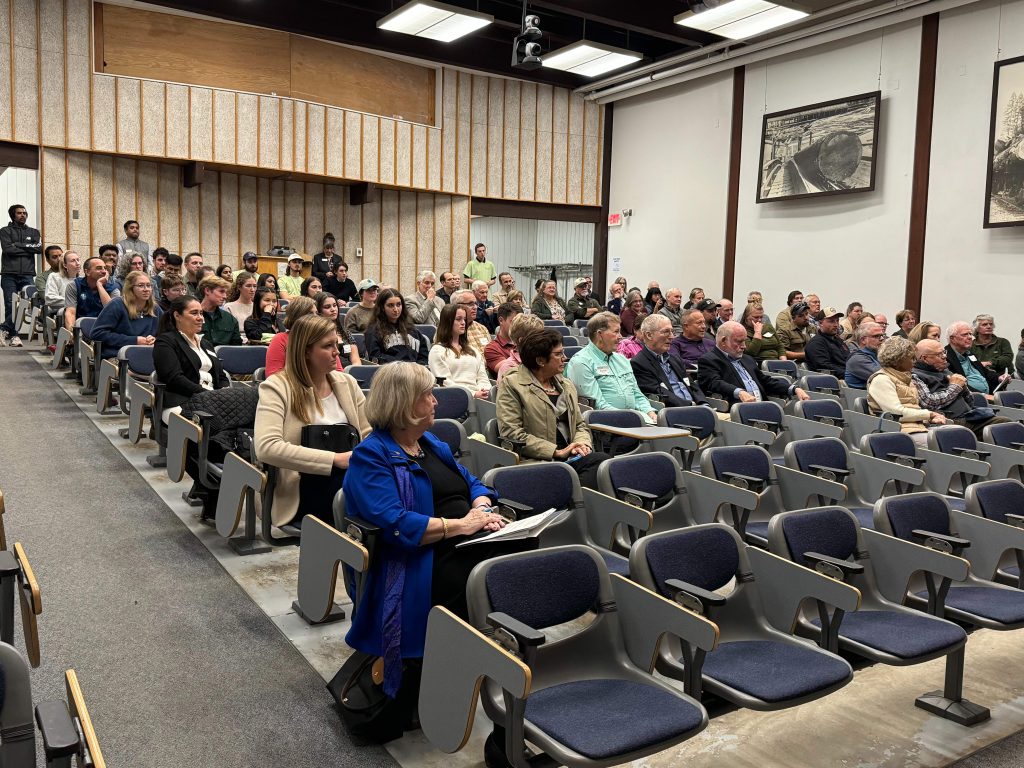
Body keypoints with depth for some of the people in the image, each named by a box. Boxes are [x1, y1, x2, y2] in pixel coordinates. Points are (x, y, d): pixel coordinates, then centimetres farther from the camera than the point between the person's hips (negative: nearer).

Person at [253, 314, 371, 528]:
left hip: (349, 474, 6)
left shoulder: (347, 382, 16)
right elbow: (266, 448, -16)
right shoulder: (277, 387, -2)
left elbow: (369, 434, 18)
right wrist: (336, 459, -20)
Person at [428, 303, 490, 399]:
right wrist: (474, 394, -13)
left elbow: (482, 377, 20)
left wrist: (484, 391, -5)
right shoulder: (437, 351, 8)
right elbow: (445, 383, -4)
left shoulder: (472, 350, 29)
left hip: (478, 396, 5)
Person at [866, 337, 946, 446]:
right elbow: (897, 412, -16)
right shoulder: (881, 380, -5)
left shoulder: (905, 378, 26)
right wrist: (929, 414, -8)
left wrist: (930, 418, 2)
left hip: (920, 425, 9)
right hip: (903, 430, -9)